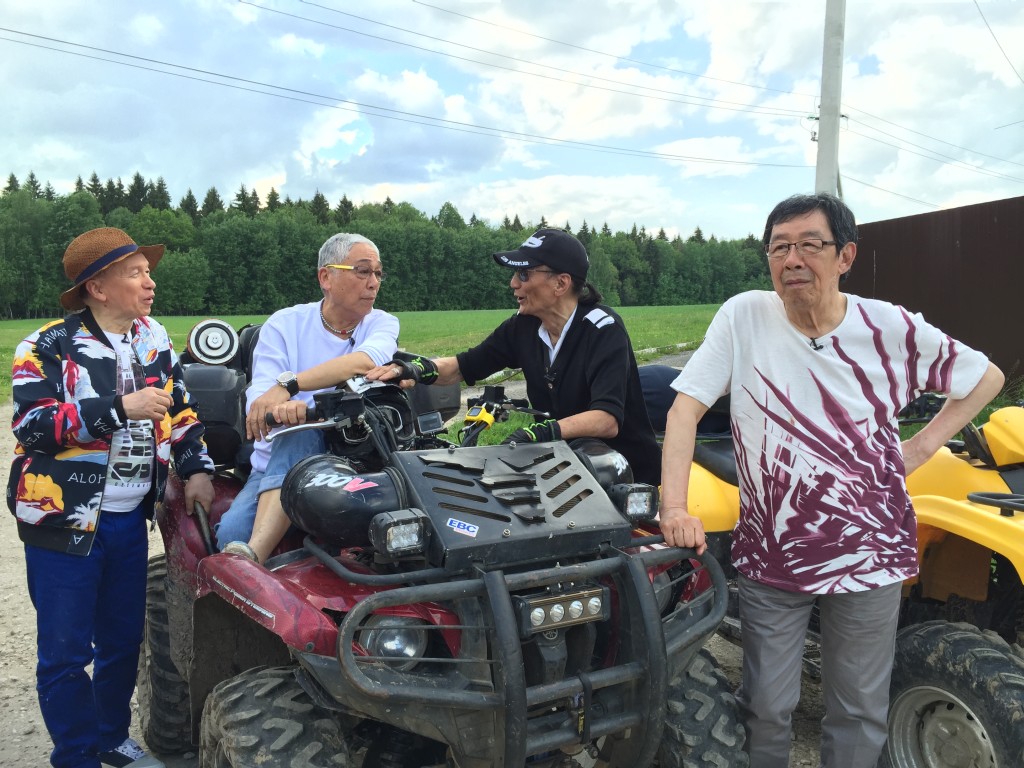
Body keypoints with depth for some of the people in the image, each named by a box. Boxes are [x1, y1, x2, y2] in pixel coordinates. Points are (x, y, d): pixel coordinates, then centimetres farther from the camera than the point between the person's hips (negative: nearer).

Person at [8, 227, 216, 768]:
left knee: (123, 639, 15)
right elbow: (32, 424, -21)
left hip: (129, 519, 5)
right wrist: (120, 408, -25)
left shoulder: (154, 341, 8)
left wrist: (196, 468, 3)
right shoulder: (49, 348, -9)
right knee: (65, 651, 3)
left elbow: (181, 410, 16)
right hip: (65, 520, -5)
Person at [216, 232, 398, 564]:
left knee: (303, 428, -35)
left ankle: (253, 554, -42)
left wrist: (288, 386, -34)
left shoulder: (382, 324, 3)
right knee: (232, 530, -31)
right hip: (276, 461, 1)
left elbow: (366, 361, -23)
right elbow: (259, 399, -10)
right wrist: (282, 408, -35)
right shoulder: (284, 325, 3)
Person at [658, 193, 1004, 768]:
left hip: (869, 558, 1)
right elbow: (685, 409, -12)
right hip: (770, 555, 0)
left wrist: (922, 446, 0)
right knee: (767, 708, 9)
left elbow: (986, 378, 10)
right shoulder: (744, 317, -8)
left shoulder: (893, 330, -6)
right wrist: (675, 507, -22)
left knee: (860, 713, 15)